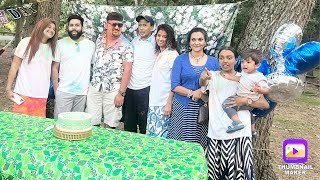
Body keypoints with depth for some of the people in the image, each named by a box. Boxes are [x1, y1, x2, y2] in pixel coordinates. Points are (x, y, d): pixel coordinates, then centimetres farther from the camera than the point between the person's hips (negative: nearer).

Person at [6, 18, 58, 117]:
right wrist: (8, 88, -1)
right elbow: (14, 67, 1)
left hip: (42, 95, 3)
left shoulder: (52, 48, 8)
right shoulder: (26, 42, 0)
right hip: (24, 93, -2)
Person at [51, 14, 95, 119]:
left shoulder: (91, 45, 5)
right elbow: (54, 68, 3)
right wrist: (56, 89, -1)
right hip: (63, 91, -1)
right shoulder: (60, 43, 2)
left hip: (83, 92, 1)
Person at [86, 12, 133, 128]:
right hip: (94, 88, 4)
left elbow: (127, 70, -11)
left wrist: (121, 93, -15)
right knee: (92, 123, 6)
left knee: (110, 125, 5)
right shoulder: (99, 39, 8)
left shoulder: (125, 45, -7)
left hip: (113, 90, -4)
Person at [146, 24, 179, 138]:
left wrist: (169, 103, -18)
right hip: (153, 102, 8)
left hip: (164, 102, -8)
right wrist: (151, 101, 15)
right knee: (151, 134, 11)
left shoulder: (172, 54, -9)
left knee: (161, 135, -4)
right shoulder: (158, 54, 15)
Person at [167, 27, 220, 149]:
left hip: (203, 109, 1)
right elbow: (174, 86, -2)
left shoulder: (213, 62, 8)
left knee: (200, 144, 1)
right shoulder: (180, 60, 4)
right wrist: (192, 93, -15)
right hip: (182, 108, -1)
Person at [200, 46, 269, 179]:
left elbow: (265, 104, 5)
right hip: (216, 134, 0)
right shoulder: (213, 75, 8)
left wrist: (245, 101, -10)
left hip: (239, 133, 0)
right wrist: (203, 78, -38)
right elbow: (203, 84, -16)